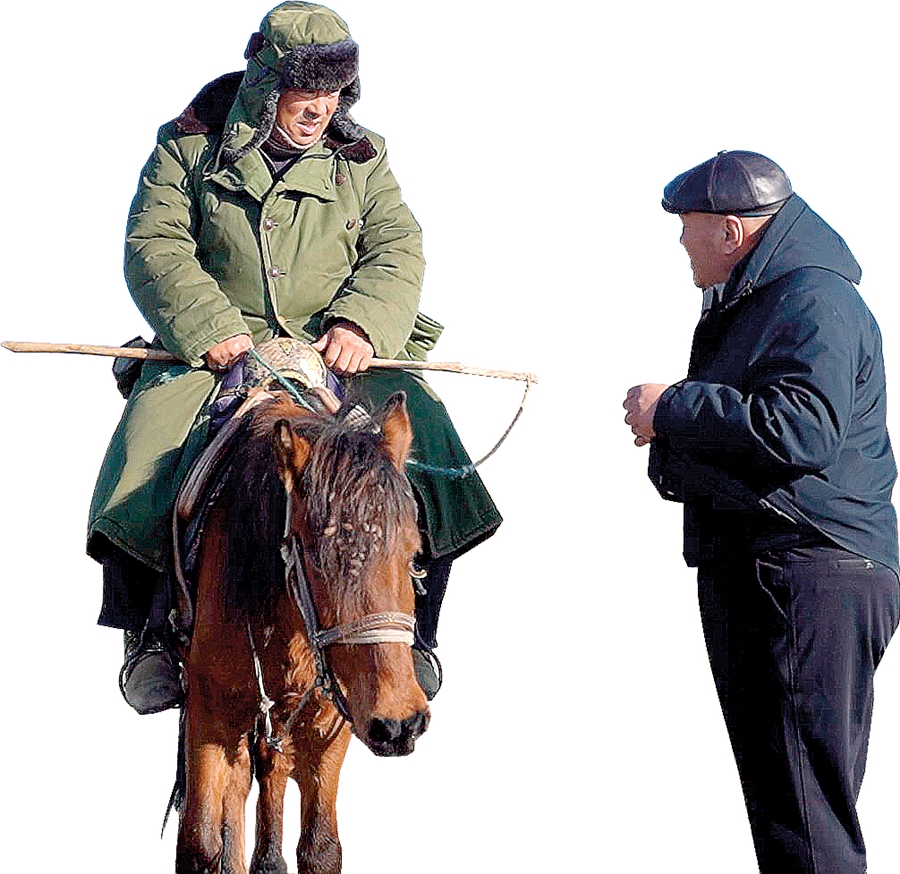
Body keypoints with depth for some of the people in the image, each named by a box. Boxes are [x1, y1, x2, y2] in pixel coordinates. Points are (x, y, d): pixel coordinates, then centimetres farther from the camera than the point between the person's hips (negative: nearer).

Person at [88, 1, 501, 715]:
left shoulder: (360, 159, 11)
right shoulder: (190, 147, 3)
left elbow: (399, 249, 4)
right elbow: (155, 248, -4)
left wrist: (360, 321, -16)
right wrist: (213, 329, -20)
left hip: (337, 353, 2)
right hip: (218, 352, -2)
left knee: (416, 425, -21)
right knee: (152, 433, -26)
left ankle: (408, 628, -8)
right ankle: (152, 631, -11)